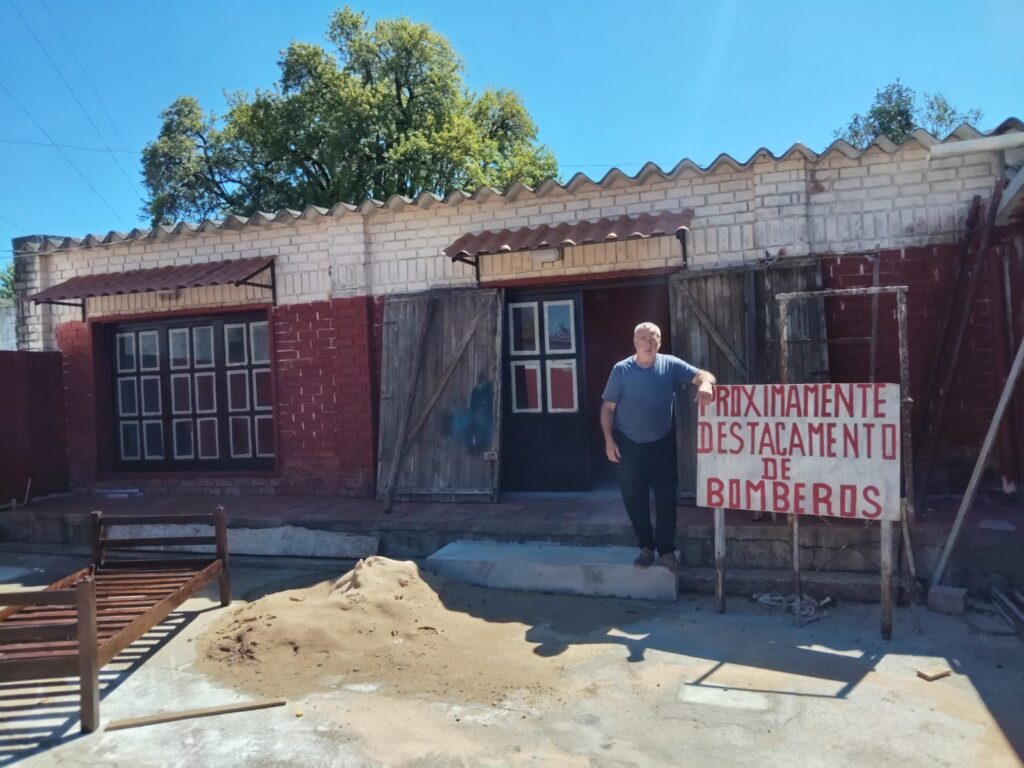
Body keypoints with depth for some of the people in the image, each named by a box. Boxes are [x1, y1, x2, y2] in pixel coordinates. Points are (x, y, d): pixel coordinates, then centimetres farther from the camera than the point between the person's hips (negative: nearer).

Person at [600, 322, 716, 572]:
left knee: (666, 498, 3)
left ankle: (666, 550, 16)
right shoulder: (621, 370, -6)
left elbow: (702, 375, -13)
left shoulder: (671, 365, -5)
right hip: (629, 445, 0)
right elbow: (607, 407, -2)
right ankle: (646, 547, 24)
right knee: (634, 499, 8)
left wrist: (705, 384, -37)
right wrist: (609, 440, -8)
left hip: (662, 444, 0)